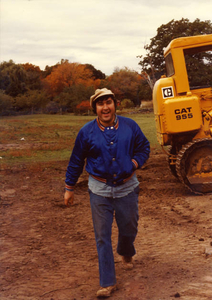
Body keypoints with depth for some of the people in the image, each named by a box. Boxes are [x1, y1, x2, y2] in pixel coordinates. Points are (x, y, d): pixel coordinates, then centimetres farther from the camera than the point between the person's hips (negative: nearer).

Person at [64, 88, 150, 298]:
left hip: (127, 188, 2)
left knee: (129, 228, 17)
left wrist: (135, 162, -10)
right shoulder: (87, 131, -4)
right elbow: (76, 161, 4)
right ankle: (107, 282, 10)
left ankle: (126, 253, 53)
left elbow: (144, 147, 10)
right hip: (100, 190, -1)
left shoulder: (130, 126, -2)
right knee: (102, 236, 0)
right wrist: (69, 188, 7)